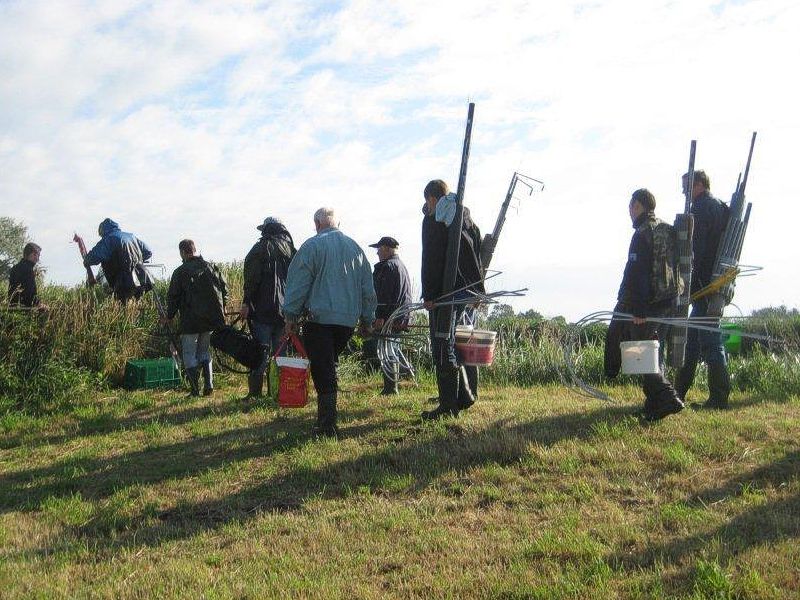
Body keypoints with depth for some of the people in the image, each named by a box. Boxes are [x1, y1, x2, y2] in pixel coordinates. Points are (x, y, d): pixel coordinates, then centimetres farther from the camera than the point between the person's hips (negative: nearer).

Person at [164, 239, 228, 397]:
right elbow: (224, 289, 9)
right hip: (212, 319, 4)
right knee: (205, 351, 18)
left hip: (190, 320, -4)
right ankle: (209, 384, 7)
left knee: (189, 354, 5)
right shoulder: (212, 267, 6)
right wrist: (222, 309, 20)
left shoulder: (180, 272, -6)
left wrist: (169, 316, 10)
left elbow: (173, 297, -4)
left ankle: (195, 390, 1)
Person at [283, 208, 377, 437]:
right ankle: (326, 416, 21)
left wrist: (291, 315, 1)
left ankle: (327, 425, -6)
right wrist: (367, 319, 23)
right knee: (330, 366, 17)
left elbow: (298, 284, -6)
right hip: (348, 320, 5)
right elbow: (368, 288, 17)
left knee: (323, 372, -4)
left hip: (319, 318, -5)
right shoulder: (355, 248, 13)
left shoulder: (312, 246, -4)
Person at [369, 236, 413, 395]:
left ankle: (390, 387, -11)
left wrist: (380, 316, -21)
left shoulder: (387, 266, -11)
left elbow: (384, 295, -19)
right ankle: (393, 385, 21)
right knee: (394, 349, 15)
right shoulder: (402, 266, 20)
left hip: (388, 317, -10)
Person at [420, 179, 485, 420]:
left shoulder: (434, 220, -6)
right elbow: (480, 254, 18)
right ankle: (466, 396, 23)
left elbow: (431, 260, -14)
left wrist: (428, 295, -13)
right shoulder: (468, 219, 17)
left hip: (445, 292, -8)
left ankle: (448, 406, -5)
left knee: (444, 348, -5)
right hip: (471, 291, 8)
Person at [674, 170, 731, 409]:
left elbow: (695, 248, -18)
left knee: (710, 341, -7)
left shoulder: (701, 208, -10)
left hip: (704, 283, -10)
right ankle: (678, 393, 21)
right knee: (693, 337, 14)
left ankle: (719, 397, -4)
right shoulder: (721, 208, 19)